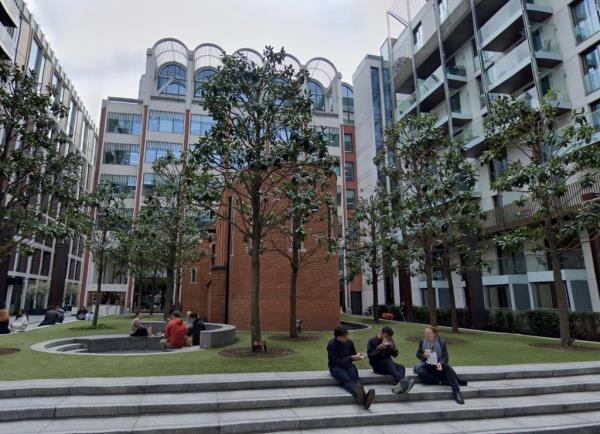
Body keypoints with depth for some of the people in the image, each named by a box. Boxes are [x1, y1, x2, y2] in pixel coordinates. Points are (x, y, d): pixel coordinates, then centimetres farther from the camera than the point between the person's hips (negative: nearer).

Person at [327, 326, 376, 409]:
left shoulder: (349, 342, 3)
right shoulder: (331, 345, -12)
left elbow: (353, 354, 19)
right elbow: (337, 362, -18)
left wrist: (358, 357, -5)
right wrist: (351, 358, -23)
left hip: (348, 365, 4)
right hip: (336, 367, -4)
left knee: (355, 378, -30)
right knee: (346, 380, -35)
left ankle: (364, 397, -59)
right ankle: (361, 396, -64)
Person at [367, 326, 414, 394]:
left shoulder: (390, 341, 13)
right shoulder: (372, 341, -1)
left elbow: (395, 354, 11)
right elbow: (370, 355, -11)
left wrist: (392, 348, -8)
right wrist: (379, 348, -21)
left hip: (387, 365, 5)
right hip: (377, 365, -5)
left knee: (401, 367, -26)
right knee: (388, 362, -36)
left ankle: (400, 385, -56)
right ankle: (402, 381, -57)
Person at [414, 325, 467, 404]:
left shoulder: (442, 343, -3)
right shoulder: (422, 342, 2)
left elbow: (446, 357, -7)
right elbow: (418, 354, 9)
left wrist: (440, 363, -30)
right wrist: (423, 355, -15)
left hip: (438, 365, -1)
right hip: (426, 365, 1)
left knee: (447, 367, -36)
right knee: (421, 373, -35)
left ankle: (457, 392, -41)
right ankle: (444, 381, -27)